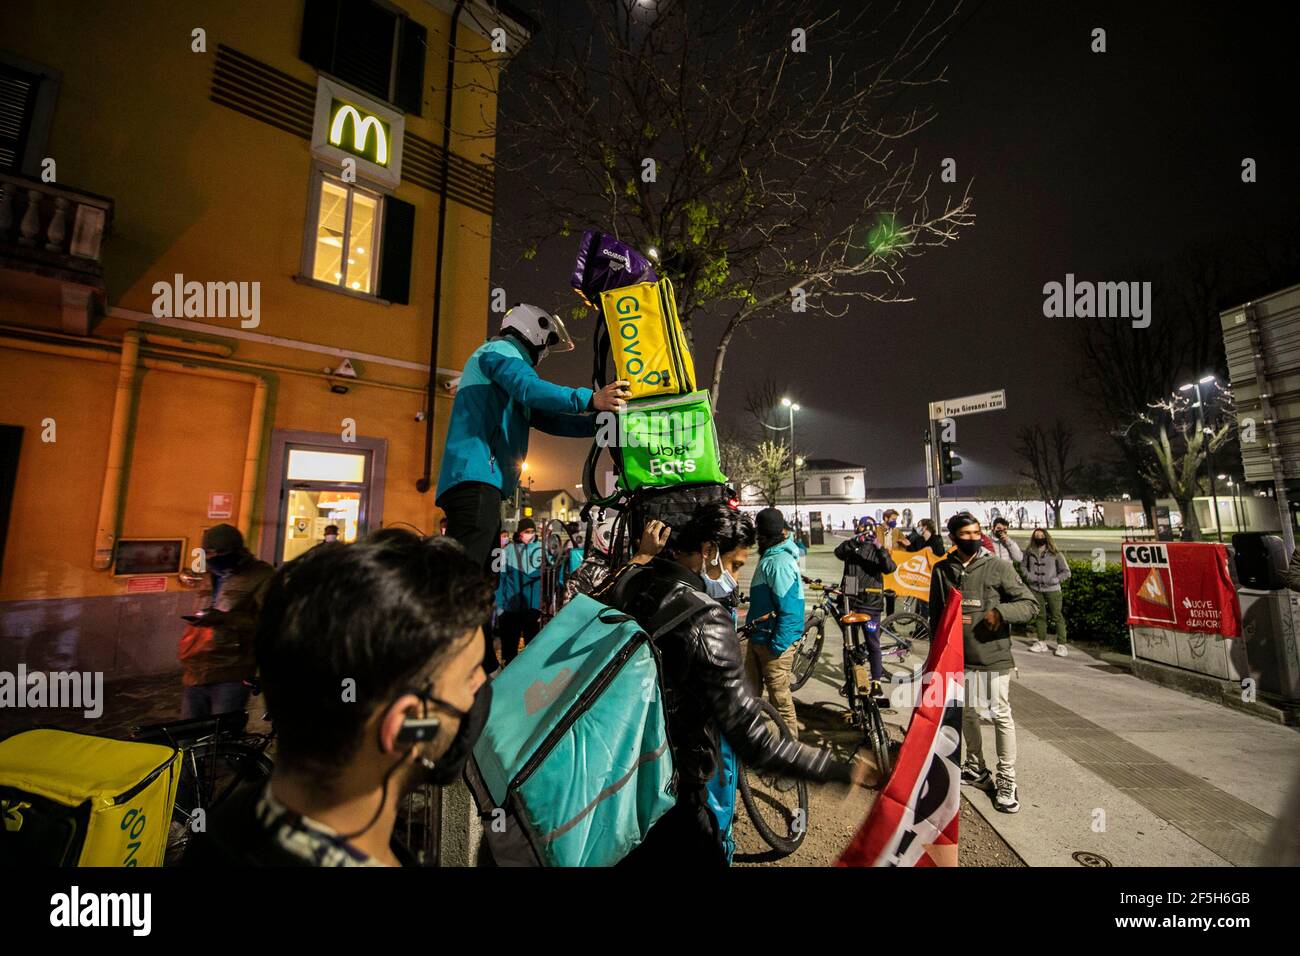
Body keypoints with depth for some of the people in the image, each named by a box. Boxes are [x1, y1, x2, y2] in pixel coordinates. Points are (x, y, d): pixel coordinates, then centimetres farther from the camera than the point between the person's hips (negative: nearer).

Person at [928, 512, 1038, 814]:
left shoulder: (999, 567, -5)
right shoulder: (942, 570, 3)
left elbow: (1031, 605, -4)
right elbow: (935, 615, 10)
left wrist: (1001, 611, -22)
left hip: (993, 656, -3)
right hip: (957, 657, 3)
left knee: (1001, 716, 3)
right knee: (966, 713, 16)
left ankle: (1007, 782, 20)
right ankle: (976, 767, 36)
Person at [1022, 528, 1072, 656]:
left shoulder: (1055, 554, -5)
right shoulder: (1029, 553, 2)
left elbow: (1066, 572, -1)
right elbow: (1023, 566, 16)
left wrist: (1054, 580, -12)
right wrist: (1028, 576, -1)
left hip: (1052, 589, -3)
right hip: (1035, 589, 3)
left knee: (1057, 616, 0)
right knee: (1039, 615, 11)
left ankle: (1061, 645, 6)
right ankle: (1042, 642, 19)